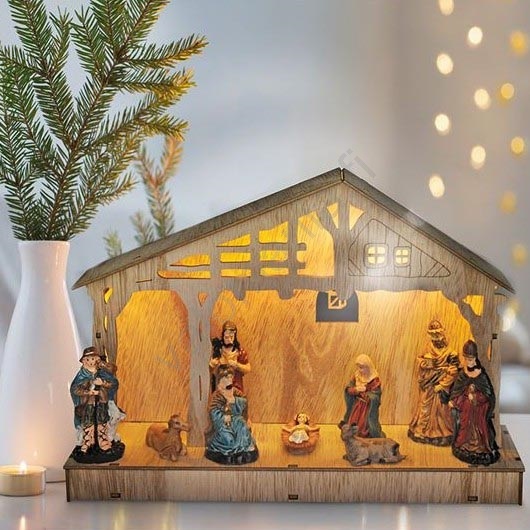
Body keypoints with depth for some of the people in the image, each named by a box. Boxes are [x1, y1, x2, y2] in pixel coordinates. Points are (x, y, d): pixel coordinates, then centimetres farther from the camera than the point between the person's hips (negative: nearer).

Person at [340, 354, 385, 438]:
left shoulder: (375, 380, -21)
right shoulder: (356, 376, -2)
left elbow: (374, 397, -24)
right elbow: (348, 389, -3)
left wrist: (360, 392, -16)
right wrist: (356, 389, -24)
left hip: (368, 408, -5)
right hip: (357, 406, 6)